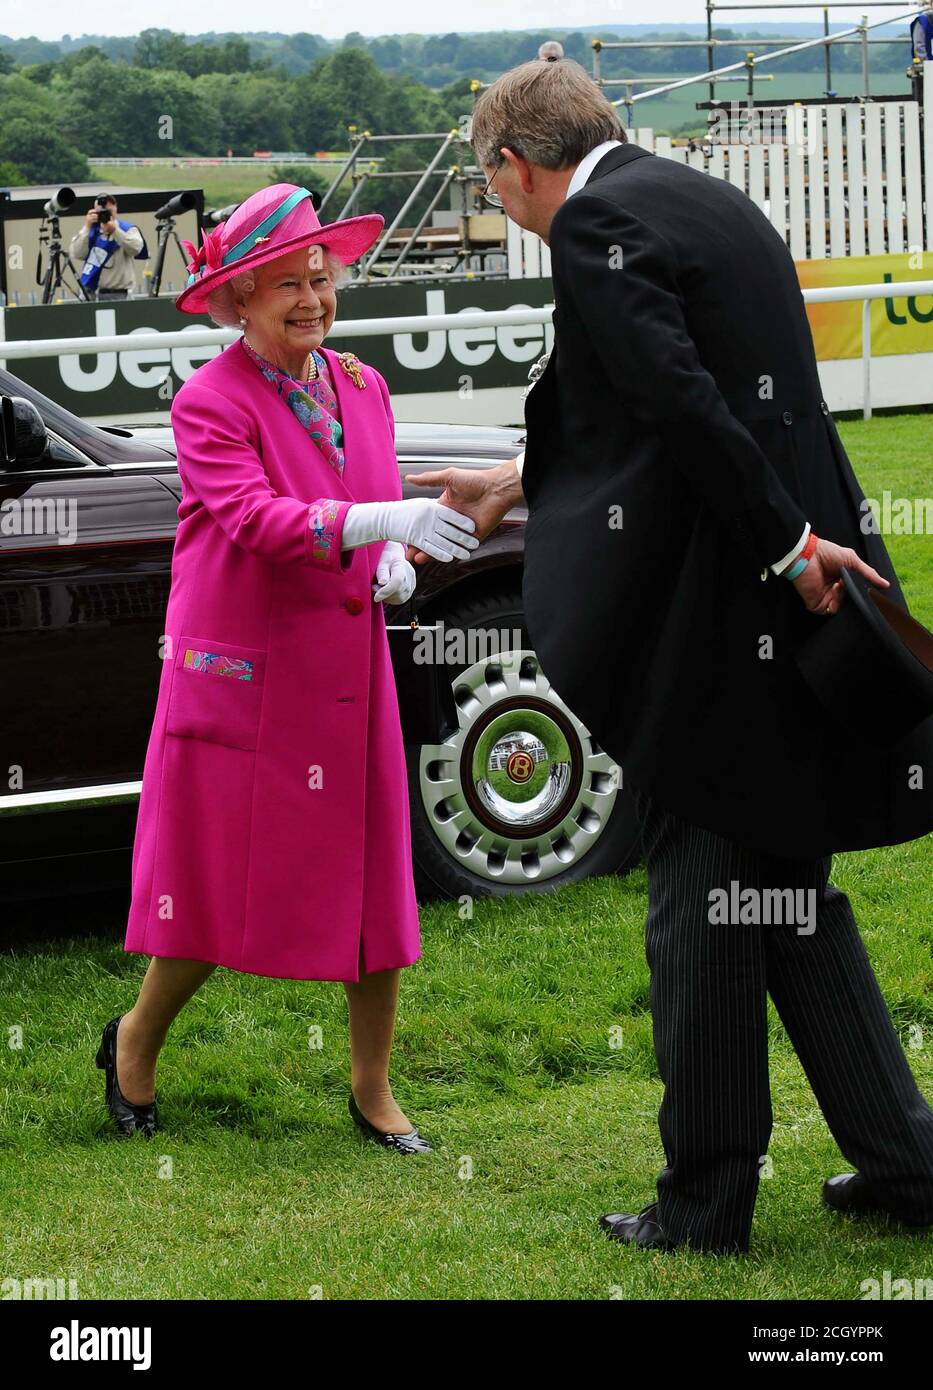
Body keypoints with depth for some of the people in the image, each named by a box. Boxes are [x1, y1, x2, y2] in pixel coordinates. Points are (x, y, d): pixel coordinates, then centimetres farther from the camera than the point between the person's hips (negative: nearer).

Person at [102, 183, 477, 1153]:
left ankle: (372, 1088, 15)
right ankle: (136, 1039, 27)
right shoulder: (210, 402, -11)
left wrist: (397, 564, -4)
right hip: (242, 671, -5)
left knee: (374, 877, 3)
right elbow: (255, 519, -25)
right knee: (221, 888, 2)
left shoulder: (361, 389, 8)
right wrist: (381, 521, -38)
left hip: (347, 672, 5)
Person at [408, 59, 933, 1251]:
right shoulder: (711, 203, 18)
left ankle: (706, 1195, 8)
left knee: (701, 900, 1)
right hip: (793, 610, 9)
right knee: (788, 883, 17)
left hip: (708, 604, -9)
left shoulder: (596, 225, -11)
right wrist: (523, 481, 35)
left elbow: (679, 400, -22)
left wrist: (786, 542, -19)